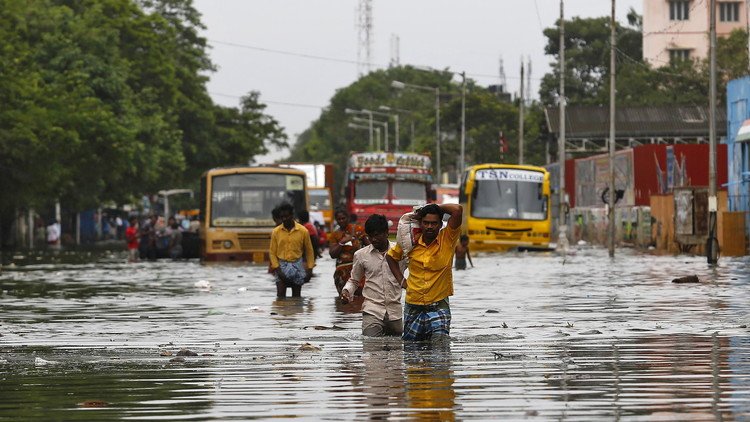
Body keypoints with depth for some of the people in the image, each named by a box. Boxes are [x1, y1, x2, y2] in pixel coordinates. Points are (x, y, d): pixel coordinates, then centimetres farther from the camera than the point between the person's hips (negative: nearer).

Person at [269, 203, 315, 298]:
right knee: (280, 295, -11)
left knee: (296, 296, 5)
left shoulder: (303, 231, -2)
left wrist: (309, 269, 1)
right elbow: (272, 252, 2)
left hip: (297, 266, 0)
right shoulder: (276, 232, 0)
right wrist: (277, 268, -9)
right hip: (281, 266, 0)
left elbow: (309, 251, 6)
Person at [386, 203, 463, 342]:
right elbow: (391, 256, 20)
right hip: (413, 307, 3)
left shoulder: (447, 239, -7)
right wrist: (402, 280, 10)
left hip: (438, 306, -3)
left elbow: (457, 210, -20)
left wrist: (435, 207, -6)